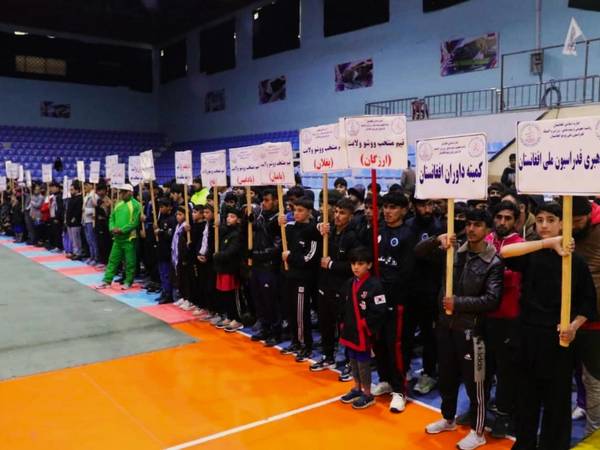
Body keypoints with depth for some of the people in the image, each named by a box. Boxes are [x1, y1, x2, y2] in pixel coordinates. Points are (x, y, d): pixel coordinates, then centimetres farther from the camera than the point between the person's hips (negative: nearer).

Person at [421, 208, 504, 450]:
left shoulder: (494, 262, -10)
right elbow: (418, 251, 1)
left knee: (474, 382, 6)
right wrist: (437, 240, -17)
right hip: (445, 324, 5)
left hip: (470, 329, -5)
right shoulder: (454, 250, 2)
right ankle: (448, 419, 40)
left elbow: (492, 299, -18)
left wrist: (458, 302, -24)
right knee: (446, 377, 19)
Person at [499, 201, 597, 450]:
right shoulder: (530, 255, 0)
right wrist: (547, 243, -31)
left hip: (558, 338, -1)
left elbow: (588, 301, 5)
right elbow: (505, 251, -23)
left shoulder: (574, 260, -1)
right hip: (529, 334, 1)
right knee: (526, 394, 12)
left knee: (557, 397, 6)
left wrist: (574, 326, -12)